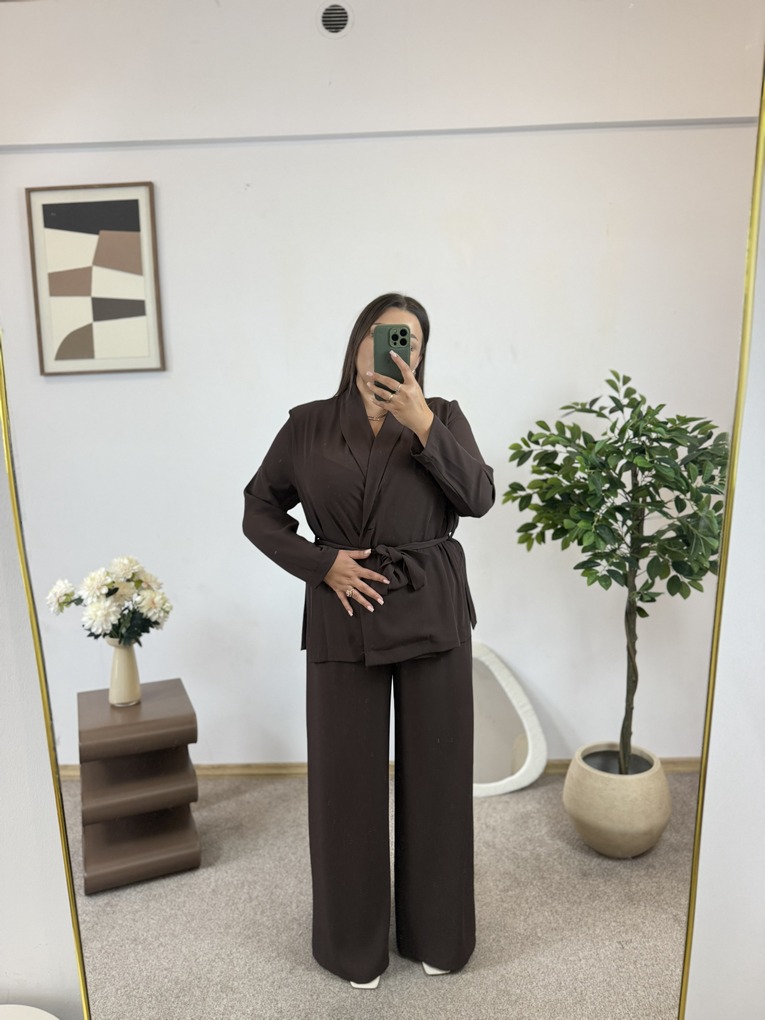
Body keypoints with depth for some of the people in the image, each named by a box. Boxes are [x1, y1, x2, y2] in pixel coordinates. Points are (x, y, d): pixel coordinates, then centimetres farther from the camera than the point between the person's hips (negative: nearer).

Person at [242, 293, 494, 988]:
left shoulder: (442, 417, 4)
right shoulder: (309, 425, 4)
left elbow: (479, 498, -11)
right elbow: (260, 511, 6)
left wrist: (421, 422, -20)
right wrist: (322, 563, -7)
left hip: (432, 614, 1)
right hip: (343, 617, 0)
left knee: (435, 773, 11)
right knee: (346, 779, 9)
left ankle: (436, 932, 36)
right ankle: (354, 943, 34)